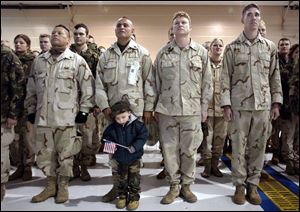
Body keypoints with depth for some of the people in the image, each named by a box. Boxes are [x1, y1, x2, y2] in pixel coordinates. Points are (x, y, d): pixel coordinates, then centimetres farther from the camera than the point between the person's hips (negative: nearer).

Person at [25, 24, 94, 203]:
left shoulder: (77, 60, -2)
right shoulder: (39, 61, 12)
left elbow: (88, 86, -5)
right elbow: (31, 88, 17)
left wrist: (84, 110, -8)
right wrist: (31, 109, 14)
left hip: (66, 116, -4)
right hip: (43, 116, 5)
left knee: (65, 153, 4)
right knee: (45, 152, 11)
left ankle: (63, 186, 21)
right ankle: (51, 185, 28)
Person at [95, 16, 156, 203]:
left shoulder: (142, 53, 2)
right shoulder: (106, 55, 10)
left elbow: (150, 83, -1)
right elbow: (100, 83, 8)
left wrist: (149, 108, -5)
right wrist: (104, 106, -3)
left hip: (136, 110, -3)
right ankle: (117, 186, 24)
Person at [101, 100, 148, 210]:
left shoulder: (136, 124, -15)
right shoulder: (112, 128, -7)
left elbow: (144, 135, -17)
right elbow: (106, 138, 3)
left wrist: (135, 146, -26)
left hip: (134, 157, -2)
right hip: (120, 158, 3)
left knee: (134, 179, 8)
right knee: (121, 179, 17)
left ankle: (134, 198, 23)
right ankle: (122, 196, 33)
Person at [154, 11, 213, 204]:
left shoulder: (201, 52, 6)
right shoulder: (163, 53, 7)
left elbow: (207, 83, 6)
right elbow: (156, 82, 8)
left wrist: (204, 107, 3)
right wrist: (155, 107, 5)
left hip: (192, 110, 0)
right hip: (167, 109, 1)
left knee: (189, 149, 7)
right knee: (169, 149, 6)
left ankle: (186, 185, 25)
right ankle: (174, 186, 22)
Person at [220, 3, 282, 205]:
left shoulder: (270, 46, 9)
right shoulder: (232, 48, 2)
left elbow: (275, 76, 10)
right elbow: (225, 77, -1)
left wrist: (276, 102, 4)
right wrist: (226, 104, -8)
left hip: (263, 105, 2)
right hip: (239, 105, -2)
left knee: (258, 147, 8)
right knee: (239, 147, 4)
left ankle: (253, 185, 21)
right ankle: (240, 185, 18)